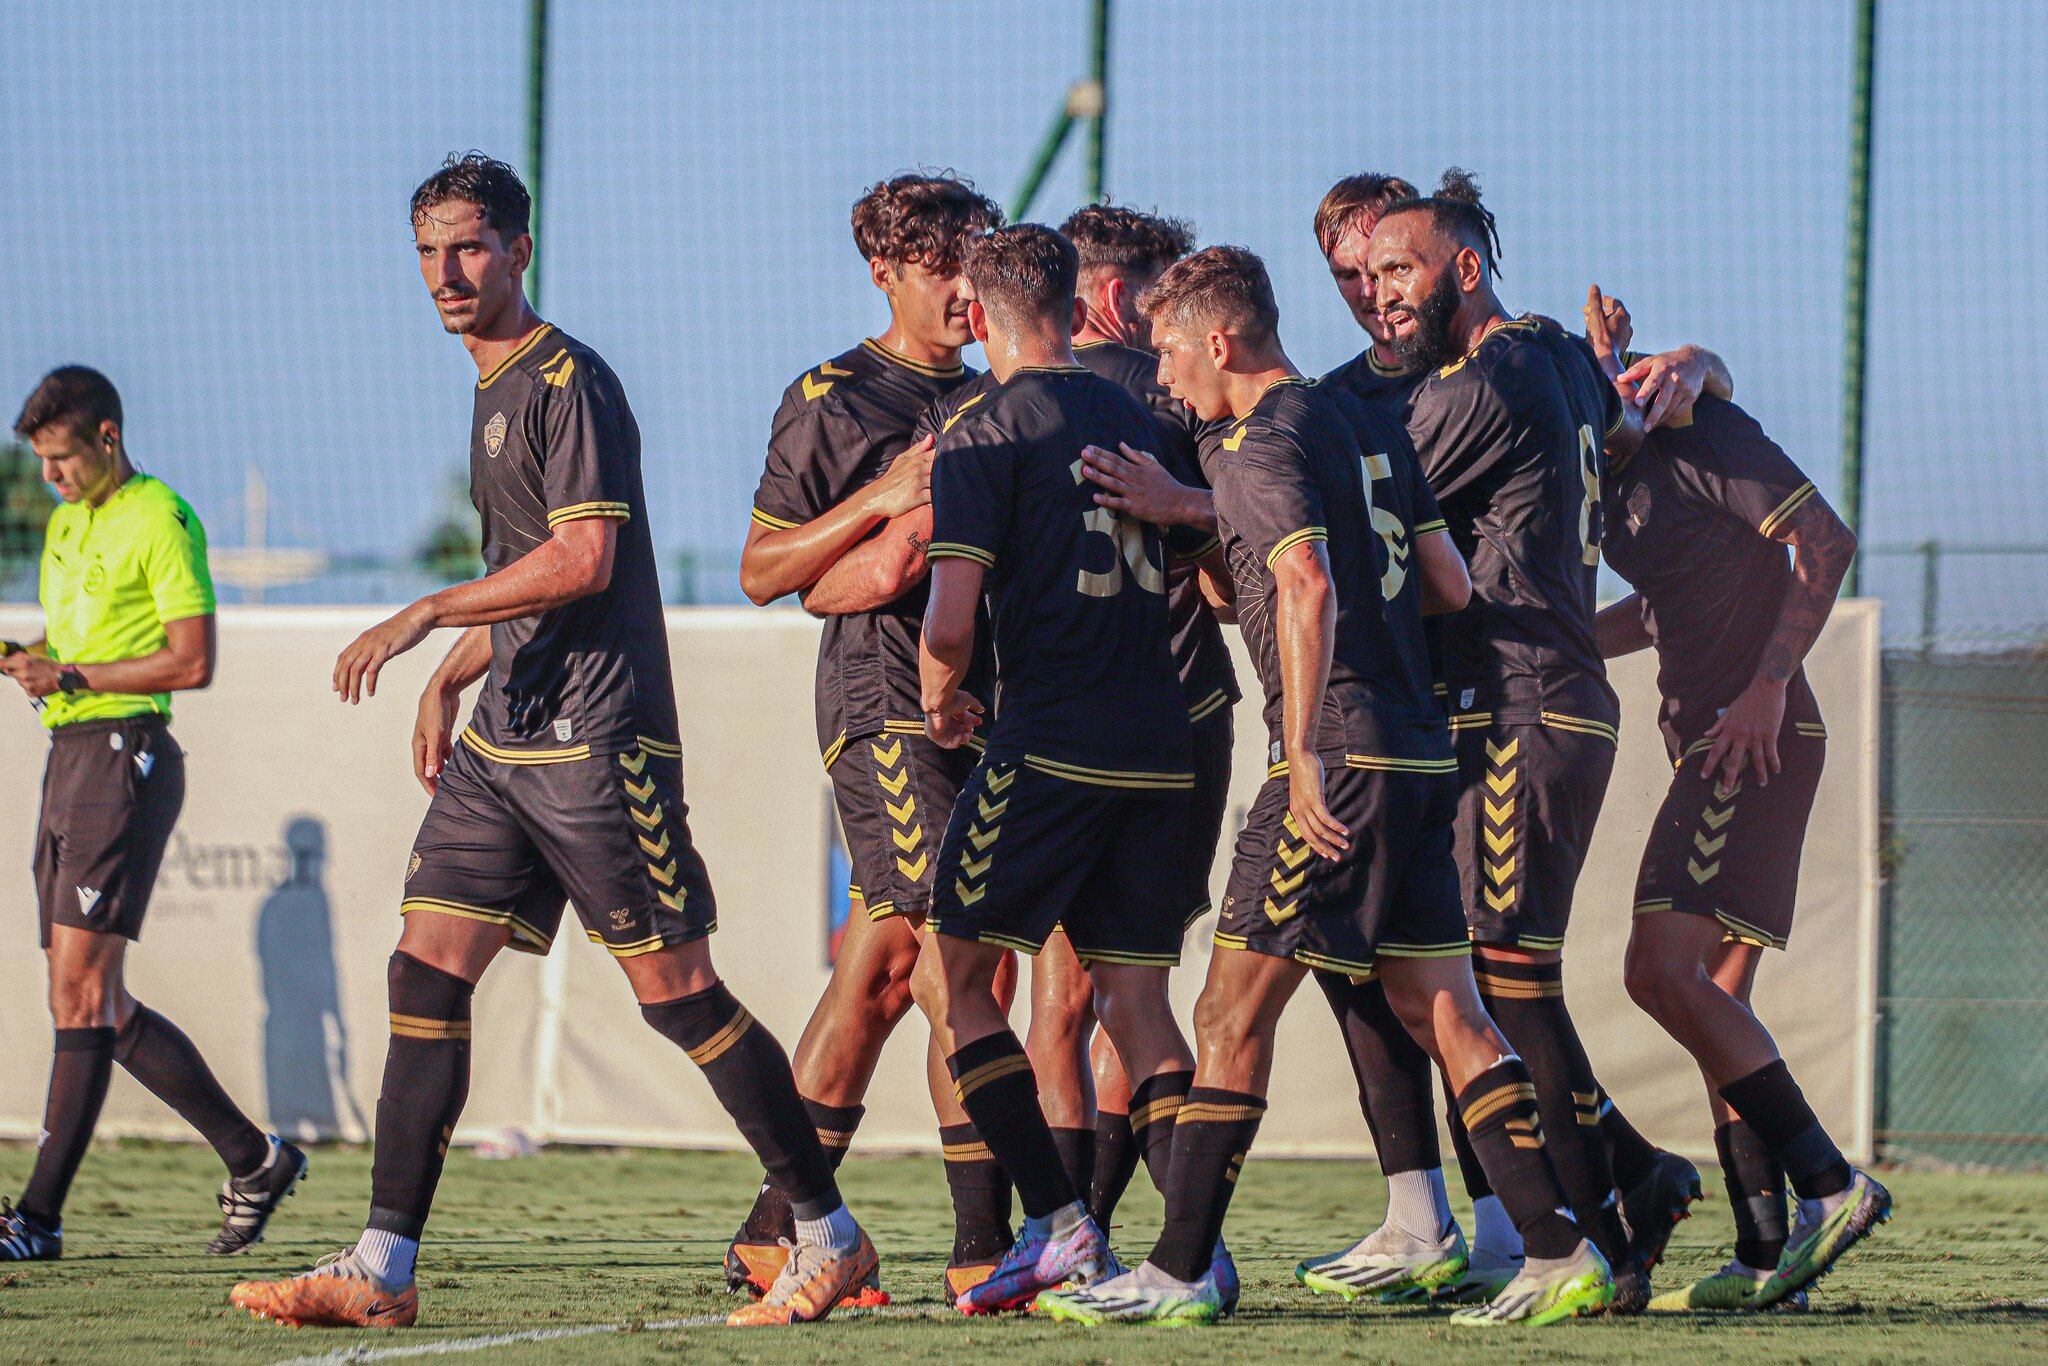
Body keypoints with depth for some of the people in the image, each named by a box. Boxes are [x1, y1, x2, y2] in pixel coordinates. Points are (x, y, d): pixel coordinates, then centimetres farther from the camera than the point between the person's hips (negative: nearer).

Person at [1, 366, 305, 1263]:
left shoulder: (159, 520, -7)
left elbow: (192, 661, -13)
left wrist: (73, 676, -16)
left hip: (125, 756, -10)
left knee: (82, 987, -14)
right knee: (98, 1005, 7)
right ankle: (252, 1158, 16)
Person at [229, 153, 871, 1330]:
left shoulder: (570, 383, -10)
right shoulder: (497, 389, 19)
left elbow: (584, 561, -19)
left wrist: (428, 615, -18)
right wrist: (451, 678, 24)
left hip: (597, 739, -9)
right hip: (504, 741, 9)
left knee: (677, 989, -5)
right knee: (427, 969, 0)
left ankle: (831, 1235, 6)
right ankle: (382, 1269, -1)